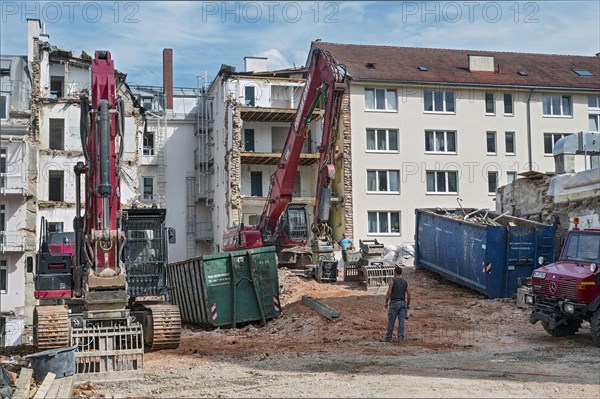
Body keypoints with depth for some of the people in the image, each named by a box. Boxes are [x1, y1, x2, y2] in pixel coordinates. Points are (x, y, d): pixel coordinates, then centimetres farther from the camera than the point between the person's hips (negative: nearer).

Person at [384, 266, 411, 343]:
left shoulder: (392, 281, -7)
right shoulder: (405, 282, 7)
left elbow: (389, 292, -13)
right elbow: (408, 294, 4)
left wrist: (386, 303, -5)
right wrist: (408, 304, 13)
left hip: (394, 303, -4)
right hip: (402, 303, 4)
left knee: (391, 321, 3)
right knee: (401, 321, 3)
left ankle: (388, 338, 9)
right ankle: (400, 338, 0)